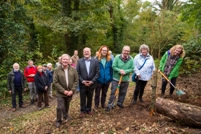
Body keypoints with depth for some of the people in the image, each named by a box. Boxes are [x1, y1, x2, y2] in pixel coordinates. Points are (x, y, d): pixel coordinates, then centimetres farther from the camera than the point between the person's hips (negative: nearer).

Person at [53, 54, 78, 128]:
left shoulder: (73, 69, -4)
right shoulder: (57, 70, -11)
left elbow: (76, 80, -3)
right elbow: (55, 82, -12)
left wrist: (72, 90, -12)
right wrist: (63, 91, -16)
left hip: (70, 92, 3)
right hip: (60, 93, -2)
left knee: (67, 106, 20)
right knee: (60, 107, -2)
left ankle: (65, 115, 47)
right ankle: (58, 120, 22)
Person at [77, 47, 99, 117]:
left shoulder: (95, 61, -4)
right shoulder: (79, 61, -3)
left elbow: (97, 72, -5)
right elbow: (78, 73, -3)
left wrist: (92, 81, -11)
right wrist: (82, 81, -12)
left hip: (91, 83, 1)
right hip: (82, 83, 0)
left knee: (90, 98, 16)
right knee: (82, 98, 11)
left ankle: (89, 109, 35)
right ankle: (83, 110, 29)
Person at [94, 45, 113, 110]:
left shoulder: (109, 59, -3)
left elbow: (111, 69, 4)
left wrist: (111, 78, 3)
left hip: (107, 80, 3)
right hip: (99, 80, -3)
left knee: (104, 93, 20)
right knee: (97, 93, 12)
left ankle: (103, 104, 39)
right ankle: (96, 105, 29)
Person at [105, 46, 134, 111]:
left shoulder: (131, 59, -7)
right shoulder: (117, 57, -13)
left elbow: (132, 68, -6)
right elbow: (113, 66, -13)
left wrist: (125, 71, -22)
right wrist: (119, 70, -27)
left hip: (125, 79, 3)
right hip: (116, 78, -3)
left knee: (123, 92, 17)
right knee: (113, 92, 1)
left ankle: (120, 102, 38)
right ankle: (110, 104, 12)